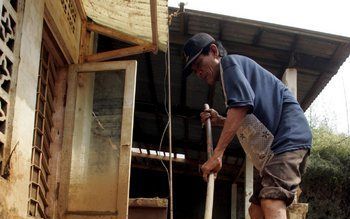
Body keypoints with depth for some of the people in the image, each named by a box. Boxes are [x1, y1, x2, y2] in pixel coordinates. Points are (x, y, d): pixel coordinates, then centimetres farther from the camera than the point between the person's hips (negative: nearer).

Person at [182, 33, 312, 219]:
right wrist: (219, 121, 13)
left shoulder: (230, 62, 0)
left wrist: (217, 154, -22)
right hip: (275, 142, 10)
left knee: (272, 202, -27)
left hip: (287, 135, -10)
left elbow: (241, 105, -19)